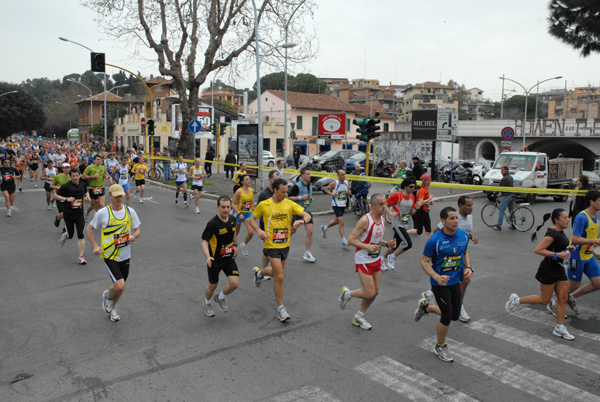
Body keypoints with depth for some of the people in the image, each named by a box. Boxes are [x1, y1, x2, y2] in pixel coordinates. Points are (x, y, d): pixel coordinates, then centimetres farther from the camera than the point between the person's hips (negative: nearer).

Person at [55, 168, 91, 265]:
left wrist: (87, 196, 4)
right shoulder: (66, 186, -9)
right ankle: (64, 236, 47)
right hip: (68, 213, -2)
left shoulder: (83, 185, 4)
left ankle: (81, 257, 0)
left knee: (81, 235, -5)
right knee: (70, 235, 8)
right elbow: (55, 196, -4)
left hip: (79, 213, 2)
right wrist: (66, 199, -18)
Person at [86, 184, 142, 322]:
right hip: (109, 255, -4)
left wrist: (134, 236, -14)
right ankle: (107, 295, 20)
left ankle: (112, 308, 43)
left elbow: (138, 230, 9)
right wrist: (95, 246, -7)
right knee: (119, 285, -16)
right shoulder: (102, 213, -8)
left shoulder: (130, 211, 1)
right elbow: (89, 229, 4)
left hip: (125, 255, 4)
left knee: (120, 287, 14)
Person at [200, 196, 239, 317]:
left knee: (235, 283, -8)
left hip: (229, 257, 4)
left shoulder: (232, 219, -3)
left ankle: (220, 298, 23)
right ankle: (206, 303, 44)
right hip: (215, 260, -4)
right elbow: (204, 241, -21)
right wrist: (208, 257, -36)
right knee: (213, 285, 11)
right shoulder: (212, 223, -21)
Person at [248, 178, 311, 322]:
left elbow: (307, 215, -5)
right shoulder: (264, 205, -6)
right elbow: (252, 219, 6)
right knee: (279, 277, -10)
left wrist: (301, 221, -28)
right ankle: (281, 309, 5)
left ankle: (259, 272, 56)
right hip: (272, 246, -4)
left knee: (276, 273, 22)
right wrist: (258, 230, -14)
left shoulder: (289, 204, -2)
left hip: (285, 245, 4)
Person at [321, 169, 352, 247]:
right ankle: (344, 241, -3)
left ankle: (324, 227, 46)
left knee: (337, 221, 20)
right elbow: (326, 189, -1)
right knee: (341, 222, -11)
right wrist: (332, 194, -18)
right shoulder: (334, 183, -12)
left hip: (343, 205, 7)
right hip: (336, 205, -7)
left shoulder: (347, 183, 4)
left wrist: (349, 192, -5)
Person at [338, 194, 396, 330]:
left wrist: (387, 244, -1)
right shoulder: (365, 220, -20)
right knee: (370, 293, -9)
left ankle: (358, 317, 29)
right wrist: (367, 247, -28)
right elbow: (351, 239, -19)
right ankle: (346, 293, 19)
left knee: (375, 292, 11)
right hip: (363, 261, -8)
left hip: (376, 259, 8)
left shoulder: (382, 219, 5)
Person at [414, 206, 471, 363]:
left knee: (455, 315, 14)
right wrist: (437, 277, -28)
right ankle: (440, 347, 23)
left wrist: (468, 267, -4)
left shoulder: (463, 235, -4)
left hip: (455, 281, 6)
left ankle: (425, 306, 39)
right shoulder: (434, 240, -21)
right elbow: (424, 262, -14)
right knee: (447, 316, -3)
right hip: (440, 283, -6)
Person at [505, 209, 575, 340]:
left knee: (563, 298, 7)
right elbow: (538, 250, -25)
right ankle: (516, 300, 19)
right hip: (548, 269, -9)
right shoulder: (552, 234, -20)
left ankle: (559, 328, 15)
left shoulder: (560, 232, 9)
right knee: (544, 300, 2)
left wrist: (567, 248, 10)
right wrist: (557, 254, -26)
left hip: (559, 269, 9)